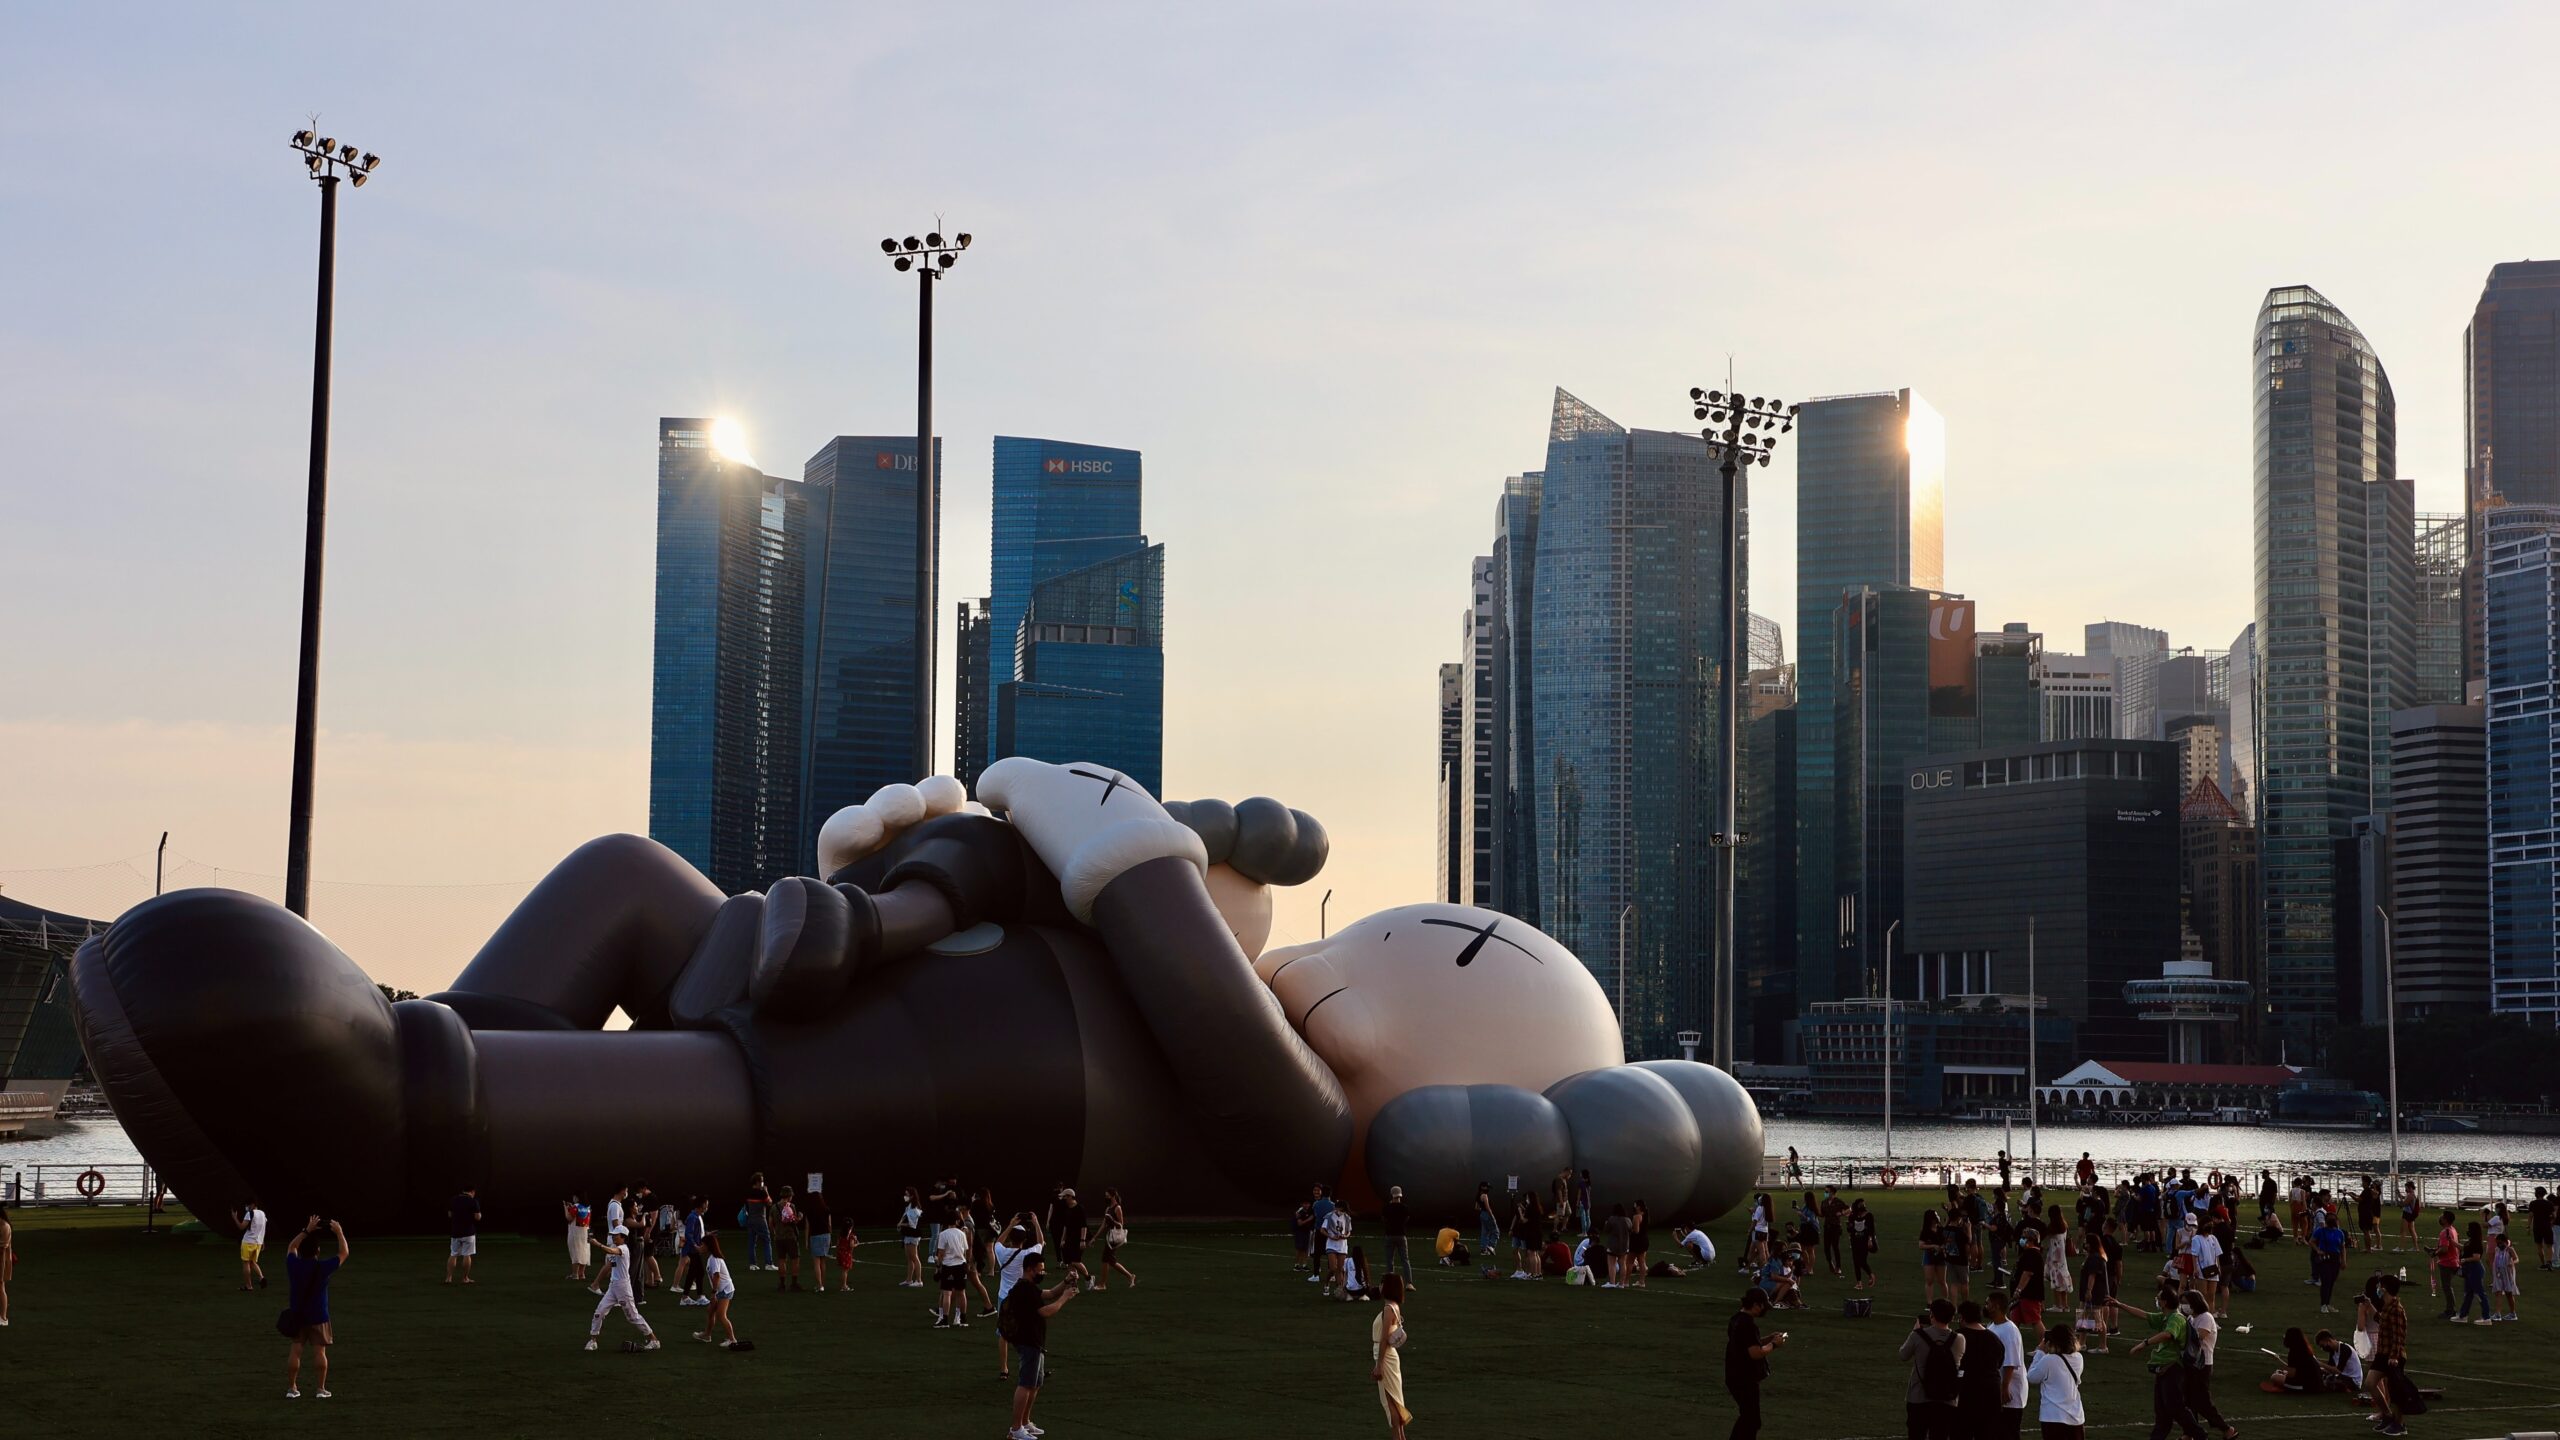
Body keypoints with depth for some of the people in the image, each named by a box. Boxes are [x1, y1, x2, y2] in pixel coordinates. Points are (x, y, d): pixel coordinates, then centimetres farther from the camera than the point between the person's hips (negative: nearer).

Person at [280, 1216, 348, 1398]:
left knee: (295, 1351, 6)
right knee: (319, 1351, 1)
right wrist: (339, 1232, 6)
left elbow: (291, 1247, 15)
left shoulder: (293, 1265, -6)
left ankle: (291, 1388, 8)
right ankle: (320, 1388, 2)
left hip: (296, 1314, 3)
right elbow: (344, 1253, -2)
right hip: (317, 1316, -3)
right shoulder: (322, 1267, -14)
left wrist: (307, 1231, 14)